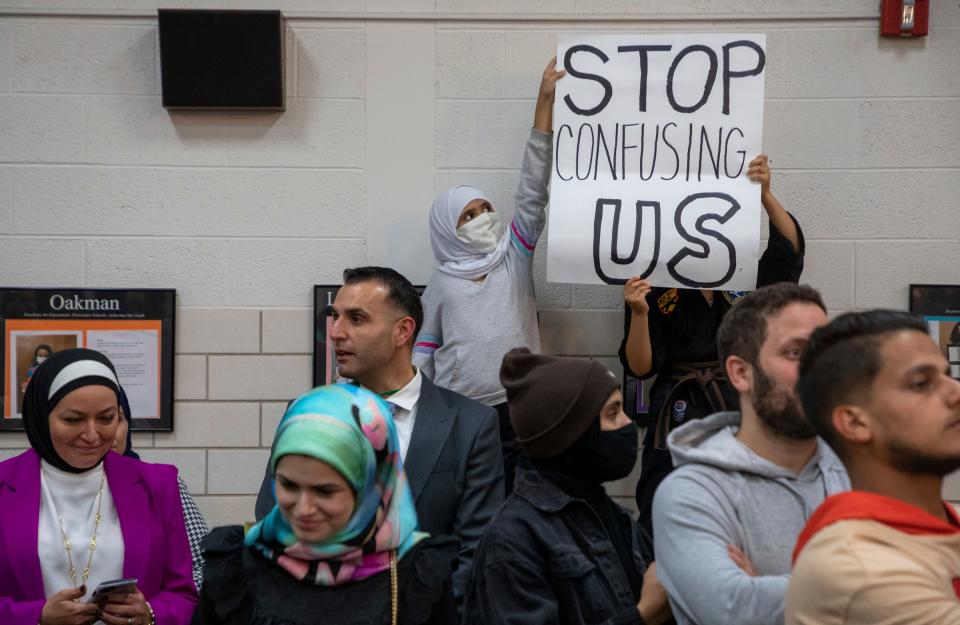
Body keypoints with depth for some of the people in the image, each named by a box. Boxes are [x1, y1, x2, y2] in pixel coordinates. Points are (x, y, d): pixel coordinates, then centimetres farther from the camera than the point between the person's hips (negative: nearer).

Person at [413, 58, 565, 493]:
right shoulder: (441, 283, 6)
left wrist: (545, 102, -7)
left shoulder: (514, 255, 6)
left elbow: (533, 190, -1)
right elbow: (423, 353, 11)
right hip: (457, 413, -1)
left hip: (517, 409, 1)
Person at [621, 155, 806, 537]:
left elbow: (790, 251, -10)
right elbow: (640, 368, -4)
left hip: (739, 412, 2)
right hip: (679, 416, -2)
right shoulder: (653, 286, 2)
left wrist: (765, 194, -21)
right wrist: (638, 313, -20)